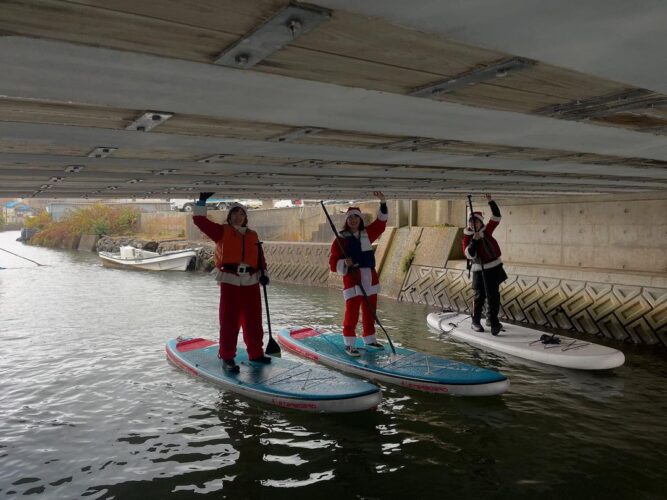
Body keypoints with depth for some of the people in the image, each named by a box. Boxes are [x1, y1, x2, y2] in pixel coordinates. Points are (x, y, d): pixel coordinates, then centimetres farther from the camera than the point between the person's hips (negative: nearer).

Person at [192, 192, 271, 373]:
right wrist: (202, 200, -7)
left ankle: (256, 353, 24)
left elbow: (259, 257, 16)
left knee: (253, 321, 10)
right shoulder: (222, 231, 5)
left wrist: (263, 273, 1)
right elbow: (199, 220, -2)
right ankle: (227, 358, 7)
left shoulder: (253, 235, 16)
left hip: (251, 282, 4)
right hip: (230, 282, -4)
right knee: (229, 322, -2)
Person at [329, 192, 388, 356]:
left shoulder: (367, 234, 12)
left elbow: (381, 221, 15)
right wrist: (344, 263, -25)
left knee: (370, 312, 13)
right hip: (352, 279, -6)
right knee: (352, 313, -7)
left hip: (370, 278, 6)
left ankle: (369, 340, 28)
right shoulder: (341, 239, -3)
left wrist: (383, 202, 3)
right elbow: (333, 263, -5)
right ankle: (349, 344, 3)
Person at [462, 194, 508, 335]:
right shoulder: (467, 237, -5)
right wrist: (474, 240, -27)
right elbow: (469, 255, -17)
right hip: (480, 270, -3)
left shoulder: (487, 231, 5)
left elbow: (497, 217, 2)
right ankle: (475, 322, 13)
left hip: (495, 267, 3)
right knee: (480, 296, -1)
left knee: (494, 295, 2)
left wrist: (491, 201, -8)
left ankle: (493, 320, 13)